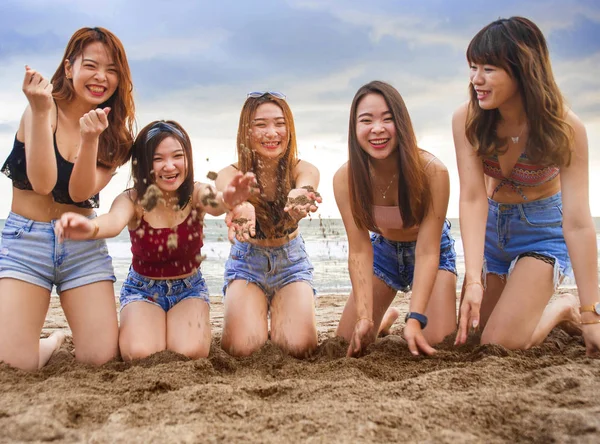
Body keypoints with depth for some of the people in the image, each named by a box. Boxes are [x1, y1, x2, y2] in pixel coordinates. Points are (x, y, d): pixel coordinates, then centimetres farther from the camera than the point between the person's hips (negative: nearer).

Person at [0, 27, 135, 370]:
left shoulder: (116, 135, 3)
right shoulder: (41, 110, -5)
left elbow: (80, 192, -11)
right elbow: (43, 183, -18)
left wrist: (90, 139, -27)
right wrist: (40, 112, -26)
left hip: (84, 245, 2)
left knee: (101, 359, -8)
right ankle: (52, 343, 21)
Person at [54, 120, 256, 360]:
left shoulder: (196, 194, -17)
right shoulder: (132, 200, -20)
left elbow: (215, 204, -41)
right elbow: (114, 221, -43)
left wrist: (227, 200, -68)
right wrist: (90, 228, -68)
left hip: (190, 288, 1)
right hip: (143, 289, 0)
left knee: (191, 352, -24)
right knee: (141, 354, -24)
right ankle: (130, 328, 11)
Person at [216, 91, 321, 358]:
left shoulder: (304, 170, -16)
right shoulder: (232, 174, -18)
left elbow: (305, 185, -40)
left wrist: (298, 199, -67)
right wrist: (242, 208, -68)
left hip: (291, 262, 1)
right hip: (247, 263, 0)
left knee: (298, 347, -20)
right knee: (243, 348, -22)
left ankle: (279, 315, 15)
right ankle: (257, 317, 14)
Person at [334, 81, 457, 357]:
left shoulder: (432, 171, -33)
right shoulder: (345, 178, -25)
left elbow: (427, 252, -31)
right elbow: (359, 250, -24)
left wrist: (415, 319, -41)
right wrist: (365, 316, -35)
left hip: (433, 250, -2)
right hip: (383, 250, 2)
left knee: (438, 345, -15)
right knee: (348, 343, 1)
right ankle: (387, 317, 33)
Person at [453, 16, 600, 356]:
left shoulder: (565, 128, -26)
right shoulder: (467, 120, -20)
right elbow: (472, 198, -25)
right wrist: (474, 279, -35)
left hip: (542, 230, -3)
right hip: (489, 227, 4)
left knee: (501, 345, -14)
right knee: (469, 336, 11)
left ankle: (564, 309, 15)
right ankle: (536, 309, 39)